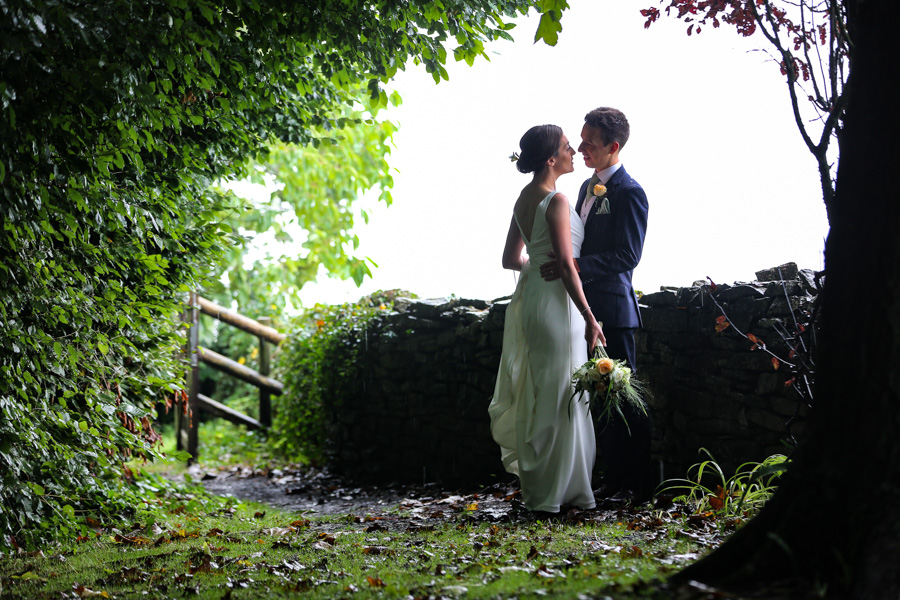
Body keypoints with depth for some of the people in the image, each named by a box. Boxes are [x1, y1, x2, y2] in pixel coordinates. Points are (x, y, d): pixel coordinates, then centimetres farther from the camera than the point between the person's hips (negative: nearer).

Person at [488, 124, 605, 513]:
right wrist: (589, 318, -17)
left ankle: (537, 486, 21)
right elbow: (566, 265, -19)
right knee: (559, 394, -2)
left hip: (531, 296, 9)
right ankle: (555, 491, 4)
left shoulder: (524, 198, 11)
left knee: (538, 393, 14)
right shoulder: (556, 201, -16)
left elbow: (510, 258, 17)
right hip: (556, 301, -9)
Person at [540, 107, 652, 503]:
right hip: (586, 306, 9)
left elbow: (627, 256, -19)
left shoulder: (628, 192, -12)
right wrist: (559, 263, 11)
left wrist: (574, 266, -25)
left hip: (612, 307, -9)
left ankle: (637, 485, 5)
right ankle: (614, 479, 20)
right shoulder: (588, 187, 16)